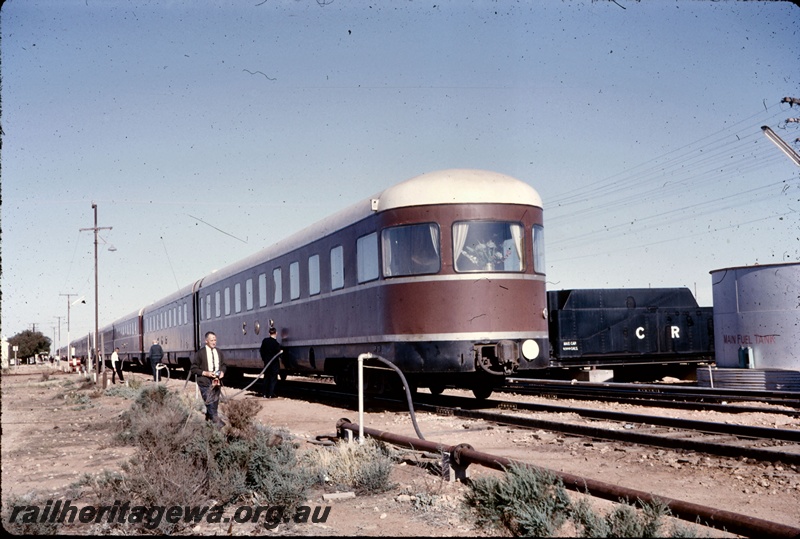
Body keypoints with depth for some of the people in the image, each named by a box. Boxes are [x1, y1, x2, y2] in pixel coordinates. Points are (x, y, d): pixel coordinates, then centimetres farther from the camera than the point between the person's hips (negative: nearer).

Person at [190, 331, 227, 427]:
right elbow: (193, 368, -4)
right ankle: (216, 422, -15)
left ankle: (208, 421, 23)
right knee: (211, 405, -11)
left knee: (214, 405, 11)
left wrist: (222, 371, -1)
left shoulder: (219, 352, 10)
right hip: (205, 384, -6)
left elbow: (224, 365, 21)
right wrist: (205, 373, -17)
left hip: (217, 382, 6)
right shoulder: (200, 353, -6)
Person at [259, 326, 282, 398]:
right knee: (273, 378, 2)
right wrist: (281, 352, 5)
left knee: (266, 378, 14)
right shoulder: (276, 343, -18)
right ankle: (271, 394, -1)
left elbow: (261, 351, 7)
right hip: (274, 363, -5)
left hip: (266, 362, 5)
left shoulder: (264, 341, 0)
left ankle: (265, 394, 16)